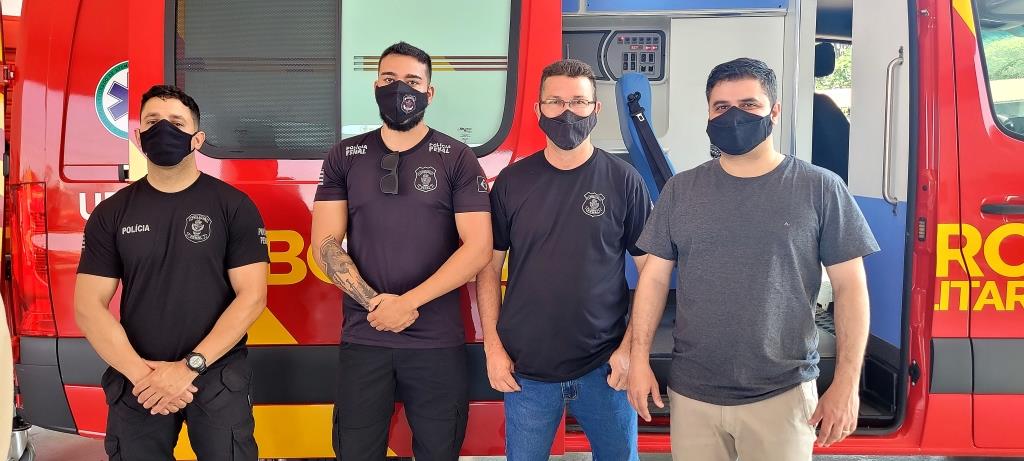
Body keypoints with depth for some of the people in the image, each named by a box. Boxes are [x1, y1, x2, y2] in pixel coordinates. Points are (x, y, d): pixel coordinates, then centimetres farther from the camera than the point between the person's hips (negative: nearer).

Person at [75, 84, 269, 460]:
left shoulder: (233, 206, -3)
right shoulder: (111, 213, 3)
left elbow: (252, 296, -9)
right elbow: (88, 307, -1)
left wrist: (190, 365, -15)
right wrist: (140, 372, -13)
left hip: (218, 376, -2)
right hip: (136, 381, 2)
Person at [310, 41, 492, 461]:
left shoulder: (457, 159, 0)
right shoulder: (344, 157, 7)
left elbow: (478, 247, -8)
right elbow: (325, 244, 1)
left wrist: (407, 302, -15)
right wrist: (374, 302, -12)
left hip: (438, 343, -1)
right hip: (362, 340, 2)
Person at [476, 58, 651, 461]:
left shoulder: (623, 181, -2)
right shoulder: (512, 182, 1)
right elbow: (489, 267, 5)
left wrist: (631, 347, -7)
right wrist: (492, 346, -2)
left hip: (604, 368, 0)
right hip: (525, 369, 1)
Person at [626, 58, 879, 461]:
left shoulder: (820, 189, -3)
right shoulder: (681, 190, 4)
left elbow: (850, 287, -3)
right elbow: (655, 278, 6)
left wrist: (847, 382, -7)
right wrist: (640, 359, -1)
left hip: (783, 396, -2)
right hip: (690, 393, 2)